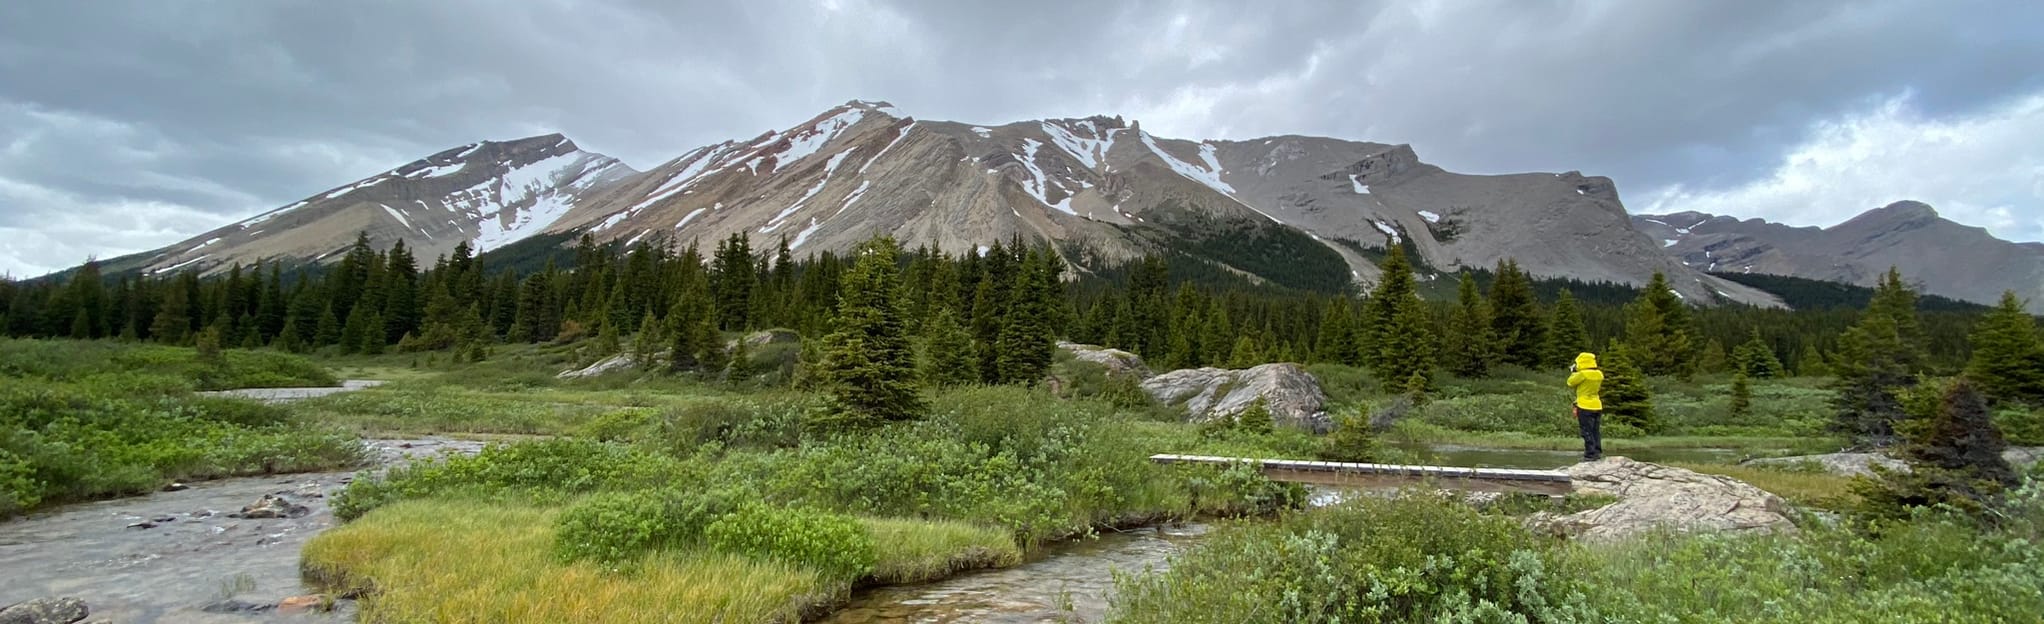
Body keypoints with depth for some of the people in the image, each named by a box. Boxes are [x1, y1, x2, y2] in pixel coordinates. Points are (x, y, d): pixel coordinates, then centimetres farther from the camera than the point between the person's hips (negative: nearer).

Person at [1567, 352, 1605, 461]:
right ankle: (1598, 452, 18)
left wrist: (1573, 373, 9)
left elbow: (1570, 383, -7)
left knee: (1587, 432, -2)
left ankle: (1590, 454, -3)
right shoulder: (1599, 374, 3)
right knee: (1596, 431, 14)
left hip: (1585, 407, -7)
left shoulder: (1582, 374, -19)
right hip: (1597, 406, 7)